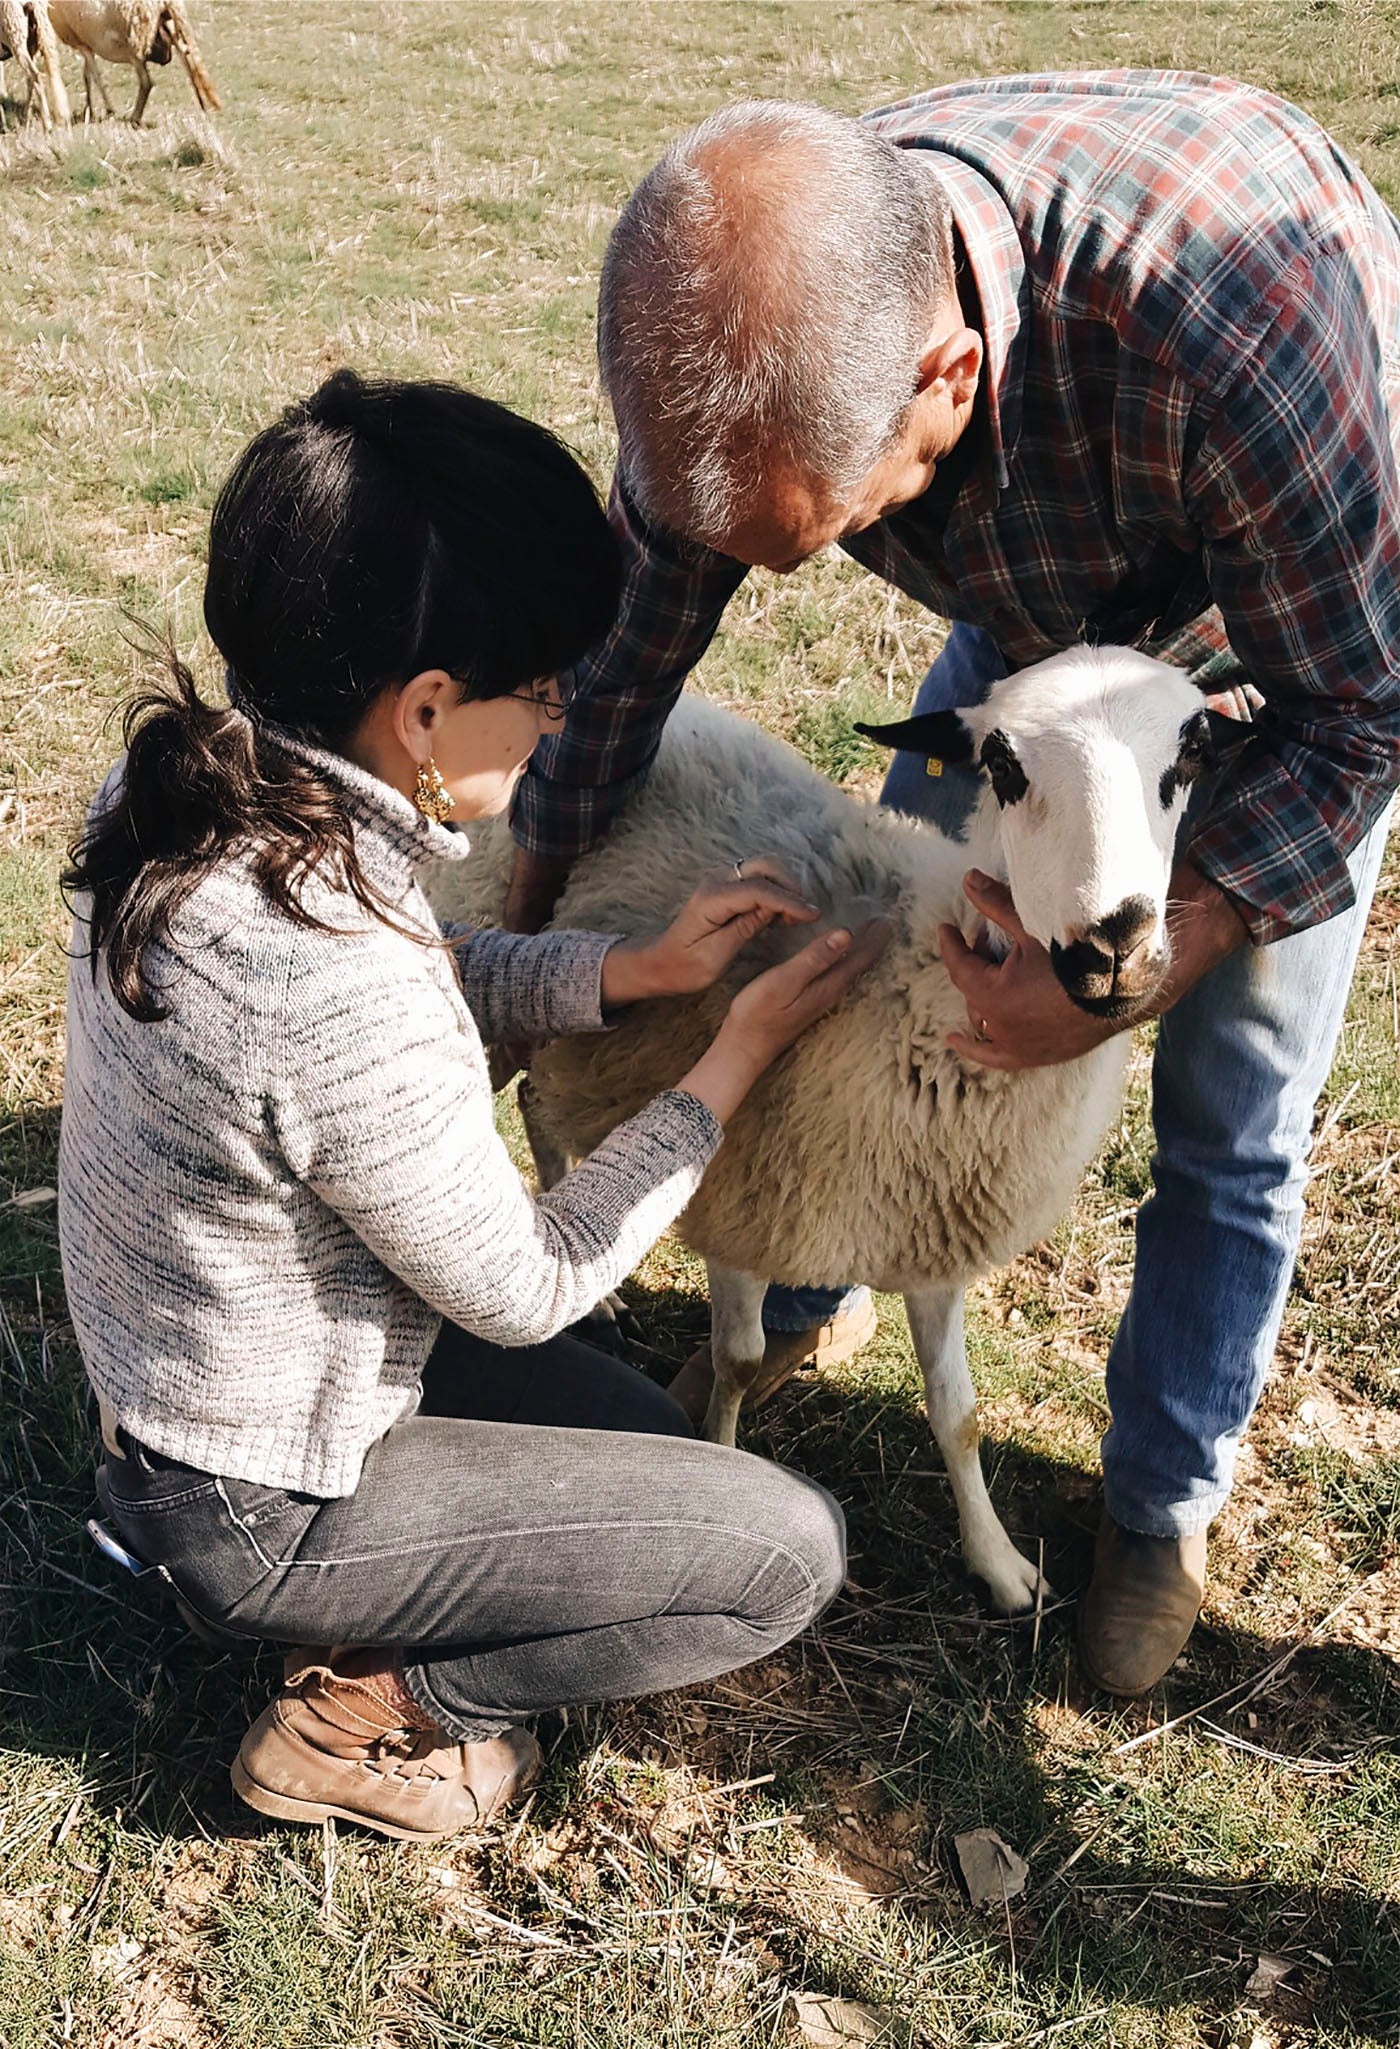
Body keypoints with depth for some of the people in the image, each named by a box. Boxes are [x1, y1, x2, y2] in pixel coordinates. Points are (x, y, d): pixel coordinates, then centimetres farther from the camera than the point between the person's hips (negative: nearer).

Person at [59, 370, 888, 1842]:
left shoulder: (179, 788, -13)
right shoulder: (343, 1002, -38)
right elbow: (524, 1288, -20)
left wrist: (634, 967, -8)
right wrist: (742, 1054, -12)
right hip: (258, 1509, -8)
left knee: (640, 1431, 24)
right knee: (791, 1551, 1)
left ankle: (354, 1626, 19)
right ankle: (363, 1713, 8)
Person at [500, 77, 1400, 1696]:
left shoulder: (1252, 290, -47)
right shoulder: (746, 324, -29)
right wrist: (511, 927, -2)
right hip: (1038, 619, 4)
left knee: (1229, 1135, 0)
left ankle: (1163, 1510, 24)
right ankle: (803, 1302, 37)